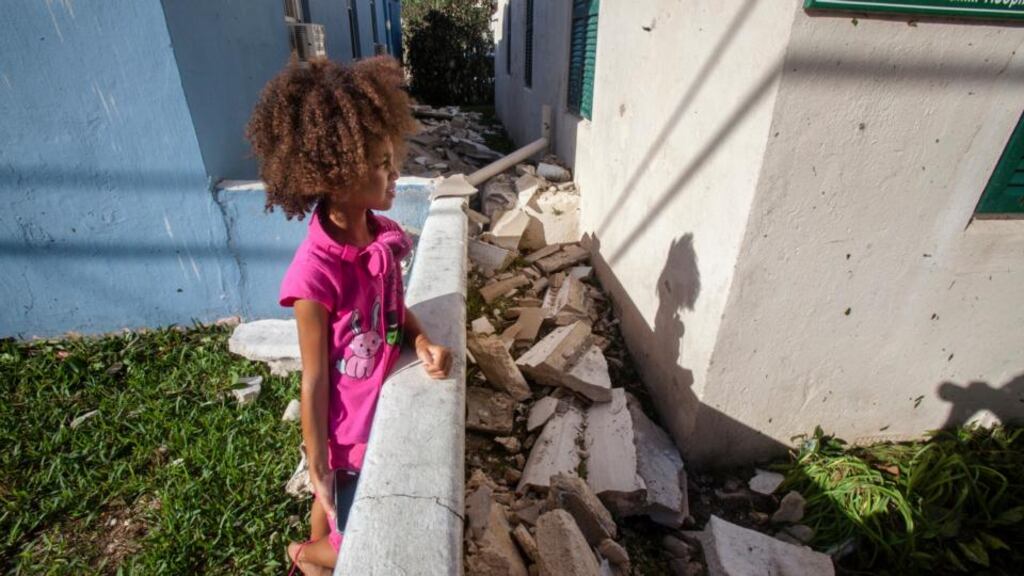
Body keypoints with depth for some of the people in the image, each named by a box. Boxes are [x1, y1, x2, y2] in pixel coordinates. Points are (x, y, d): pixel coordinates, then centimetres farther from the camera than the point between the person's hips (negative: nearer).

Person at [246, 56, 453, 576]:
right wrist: (318, 472, -11)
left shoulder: (384, 235, -9)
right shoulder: (317, 272, -28)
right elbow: (314, 380, -20)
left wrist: (422, 341, -14)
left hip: (388, 405, 7)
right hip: (348, 428, -7)